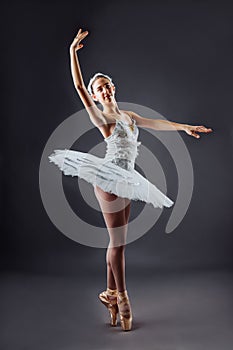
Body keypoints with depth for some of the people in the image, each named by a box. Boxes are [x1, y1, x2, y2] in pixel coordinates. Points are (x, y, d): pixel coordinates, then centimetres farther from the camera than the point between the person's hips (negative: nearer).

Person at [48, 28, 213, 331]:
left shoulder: (127, 115, 19)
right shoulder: (101, 118, 0)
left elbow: (155, 123, 24)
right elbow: (78, 86, -9)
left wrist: (184, 127, 21)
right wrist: (73, 51, -11)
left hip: (124, 182, 7)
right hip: (109, 180, -7)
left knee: (118, 241, 11)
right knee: (118, 241, -3)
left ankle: (110, 294, 23)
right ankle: (121, 297, 12)